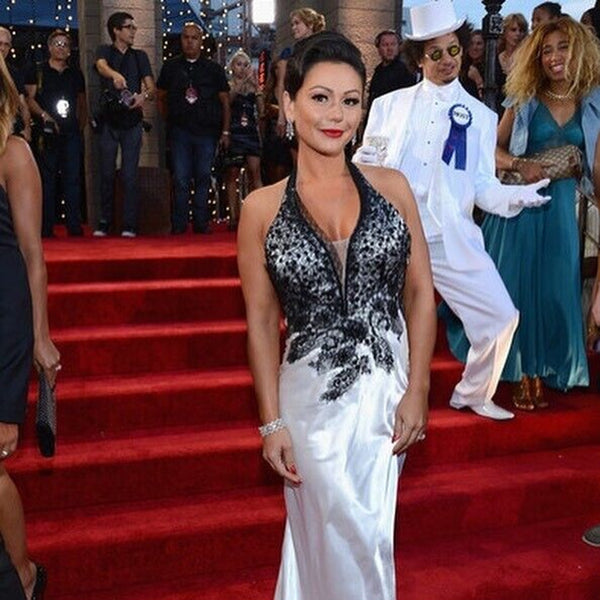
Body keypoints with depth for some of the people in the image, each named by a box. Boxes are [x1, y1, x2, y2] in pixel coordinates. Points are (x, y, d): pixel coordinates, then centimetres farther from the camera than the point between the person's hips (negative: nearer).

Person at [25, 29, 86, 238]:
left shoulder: (76, 73, 17)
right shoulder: (37, 71, 8)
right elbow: (30, 99, 0)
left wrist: (81, 125, 11)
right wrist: (44, 115, -15)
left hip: (72, 132, 2)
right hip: (47, 132, -2)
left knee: (73, 178, -2)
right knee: (47, 178, -1)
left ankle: (74, 226, 1)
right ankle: (46, 227, 2)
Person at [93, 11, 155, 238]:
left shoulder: (140, 56, 13)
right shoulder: (105, 51, 6)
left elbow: (152, 88, 1)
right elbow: (101, 66, -18)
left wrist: (145, 95, -24)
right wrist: (115, 75, -42)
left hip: (132, 122, 1)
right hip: (109, 120, -1)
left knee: (130, 175, -2)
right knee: (106, 174, 2)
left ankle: (129, 225, 0)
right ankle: (104, 223, 9)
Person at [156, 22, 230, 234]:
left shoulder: (213, 68, 8)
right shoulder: (171, 67, 10)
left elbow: (225, 101, 8)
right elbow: (161, 98, 17)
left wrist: (225, 131, 3)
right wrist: (170, 120, 6)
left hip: (207, 131, 0)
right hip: (179, 131, 0)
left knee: (203, 178, 4)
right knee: (180, 180, -2)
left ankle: (201, 223, 11)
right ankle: (179, 224, 3)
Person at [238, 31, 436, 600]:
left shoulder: (391, 187, 0)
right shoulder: (262, 208, -3)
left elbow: (421, 293, 2)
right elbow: (261, 319, -1)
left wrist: (417, 390, -5)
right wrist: (272, 422, -2)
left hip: (387, 389, 2)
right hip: (312, 394, -1)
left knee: (369, 534, 15)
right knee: (341, 540, 11)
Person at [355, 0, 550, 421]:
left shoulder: (480, 116, 10)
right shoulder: (390, 105, 8)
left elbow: (482, 186, 4)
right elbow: (364, 165, 8)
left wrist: (516, 195, -15)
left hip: (451, 239, 1)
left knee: (500, 315, -2)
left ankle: (474, 395, 23)